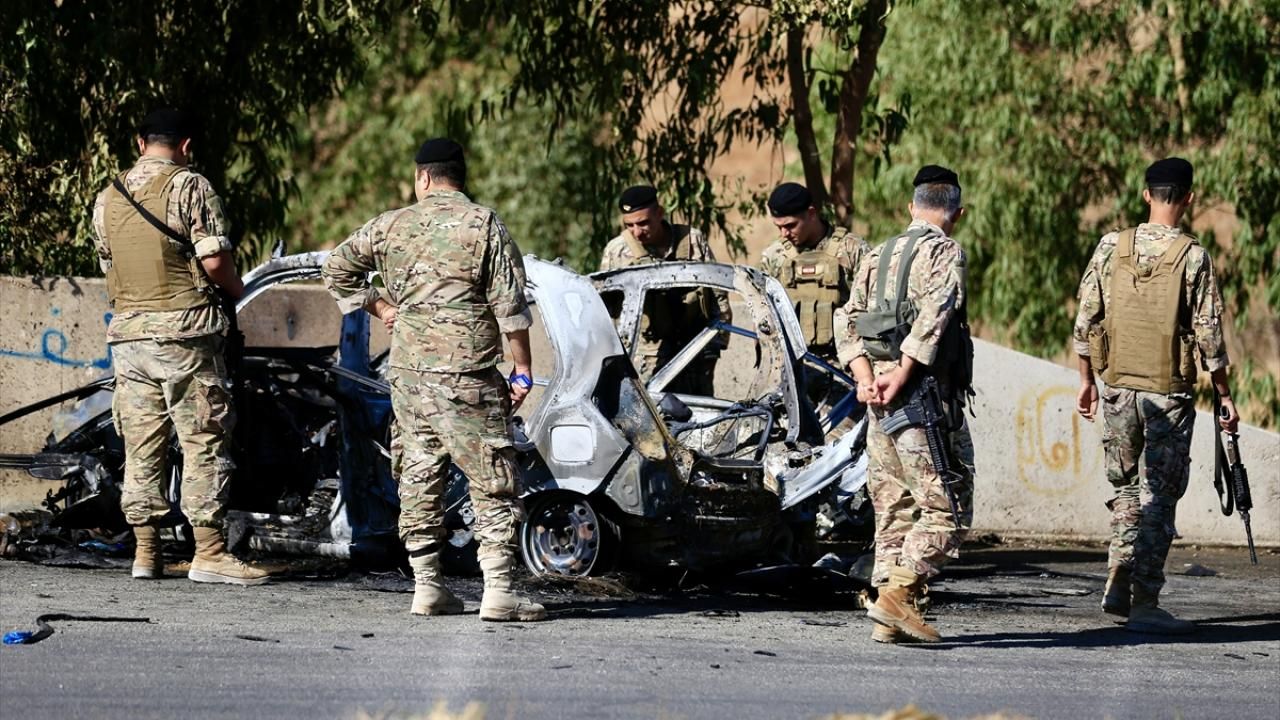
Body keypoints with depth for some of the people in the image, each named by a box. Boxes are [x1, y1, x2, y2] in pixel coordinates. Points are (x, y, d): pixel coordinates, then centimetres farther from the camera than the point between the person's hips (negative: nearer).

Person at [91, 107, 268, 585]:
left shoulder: (107, 198, 12)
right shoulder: (189, 186, -7)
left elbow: (109, 266, 16)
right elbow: (214, 260, -12)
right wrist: (236, 289, 7)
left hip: (127, 330, 6)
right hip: (183, 329, -6)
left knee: (141, 443, 10)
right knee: (204, 440, -3)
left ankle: (146, 552, 11)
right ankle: (209, 553, -7)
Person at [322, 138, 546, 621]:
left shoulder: (391, 227, 7)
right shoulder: (484, 225, -4)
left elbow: (336, 269, 17)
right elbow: (510, 307, -6)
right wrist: (523, 371, 0)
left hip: (406, 372, 4)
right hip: (465, 376, -4)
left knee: (419, 479, 12)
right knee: (494, 485, -2)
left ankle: (426, 587, 11)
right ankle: (499, 591, -9)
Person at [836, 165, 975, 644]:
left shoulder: (877, 257, 19)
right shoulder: (945, 253, -3)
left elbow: (849, 323, 10)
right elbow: (932, 317, -17)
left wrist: (865, 376, -1)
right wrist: (901, 375, -17)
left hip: (881, 401, 7)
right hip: (925, 395, -7)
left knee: (893, 508, 10)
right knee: (947, 507, -5)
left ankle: (888, 621, 6)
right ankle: (898, 592, -18)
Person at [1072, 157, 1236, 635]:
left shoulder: (1111, 248, 0)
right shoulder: (1193, 258, -10)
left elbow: (1086, 321, 4)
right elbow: (1208, 335, -8)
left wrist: (1087, 380, 16)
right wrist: (1224, 395, 2)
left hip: (1117, 386, 3)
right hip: (1169, 393, -3)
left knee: (1126, 486, 20)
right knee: (1159, 496, 2)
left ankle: (1118, 582, 12)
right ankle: (1144, 603, -1)